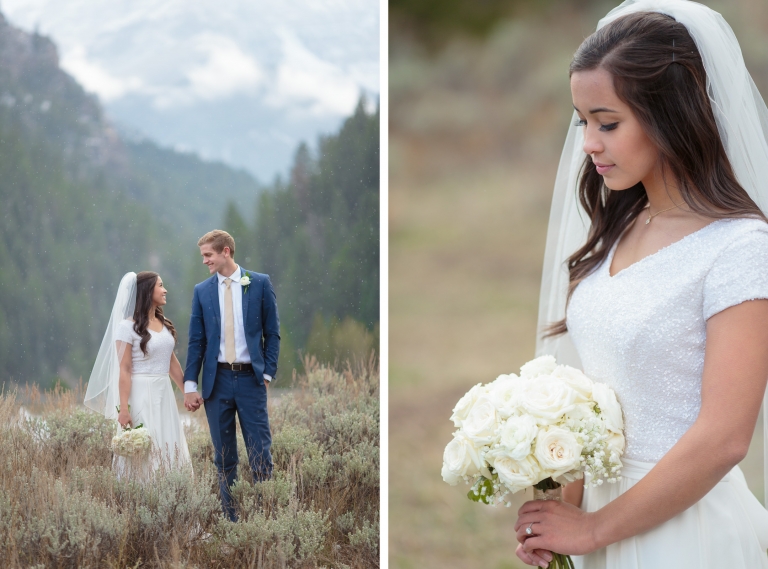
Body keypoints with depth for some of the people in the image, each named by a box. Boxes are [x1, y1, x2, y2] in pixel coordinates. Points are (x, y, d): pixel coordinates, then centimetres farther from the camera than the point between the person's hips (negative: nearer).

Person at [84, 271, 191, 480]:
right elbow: (124, 370, -12)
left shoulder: (164, 324, 11)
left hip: (164, 395, 7)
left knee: (169, 454, 6)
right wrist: (123, 409, -17)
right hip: (141, 396, -7)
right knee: (142, 453, -4)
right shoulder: (128, 326, -8)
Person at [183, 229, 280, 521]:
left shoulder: (260, 284, 1)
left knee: (260, 453, -2)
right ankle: (231, 517, 13)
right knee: (224, 457, 7)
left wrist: (267, 373, -3)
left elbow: (272, 333, 4)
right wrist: (190, 384, 0)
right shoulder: (202, 291, 6)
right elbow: (196, 341, 6)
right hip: (217, 381, 2)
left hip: (250, 379, -2)